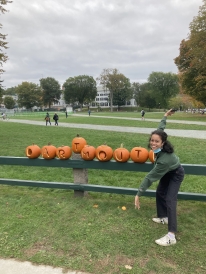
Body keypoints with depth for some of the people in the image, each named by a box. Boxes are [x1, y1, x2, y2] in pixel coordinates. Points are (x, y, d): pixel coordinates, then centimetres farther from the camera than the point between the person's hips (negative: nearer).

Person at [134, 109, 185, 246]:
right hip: (168, 172, 8)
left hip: (176, 174, -8)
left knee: (170, 200, -17)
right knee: (160, 193, 16)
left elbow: (150, 177, -40)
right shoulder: (159, 148, -26)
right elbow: (160, 128, -6)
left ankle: (171, 236, -17)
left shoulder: (164, 160, -44)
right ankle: (164, 217, 34)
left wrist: (139, 194, -34)